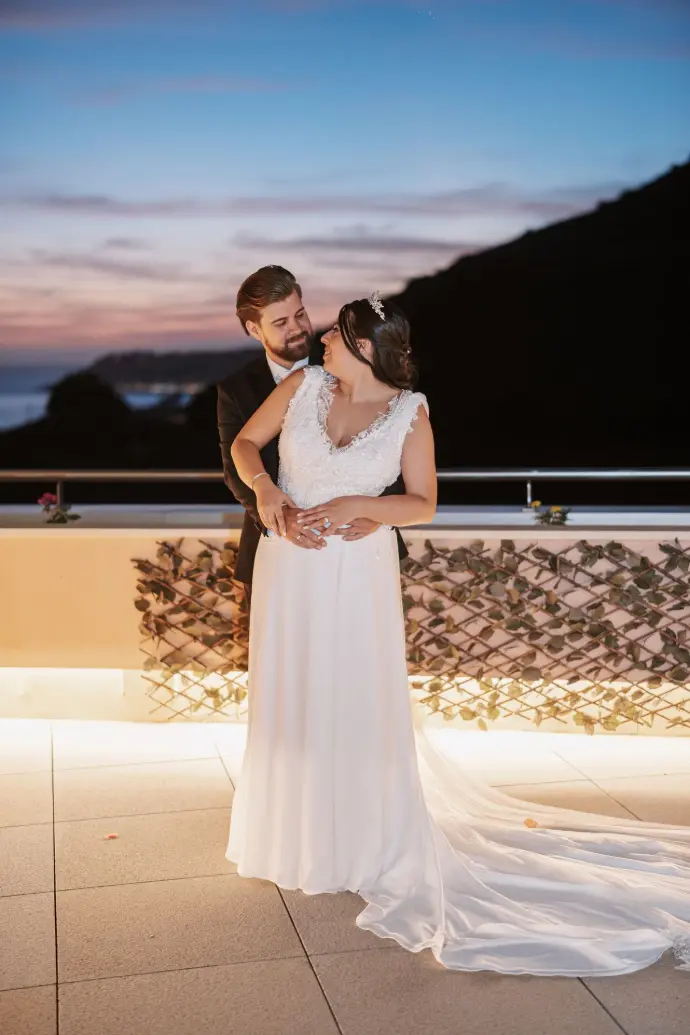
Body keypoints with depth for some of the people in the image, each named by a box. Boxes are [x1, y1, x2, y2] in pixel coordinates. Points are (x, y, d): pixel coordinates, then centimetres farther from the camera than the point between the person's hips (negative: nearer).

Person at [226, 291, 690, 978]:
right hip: (290, 570, 3)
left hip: (357, 577, -3)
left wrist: (356, 506, -18)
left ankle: (375, 847, 23)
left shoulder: (408, 413, -8)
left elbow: (423, 504, -4)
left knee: (360, 704, 4)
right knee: (289, 700, 13)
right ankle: (298, 836, 33)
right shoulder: (303, 385, -2)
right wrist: (263, 485, -13)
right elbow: (245, 442, 6)